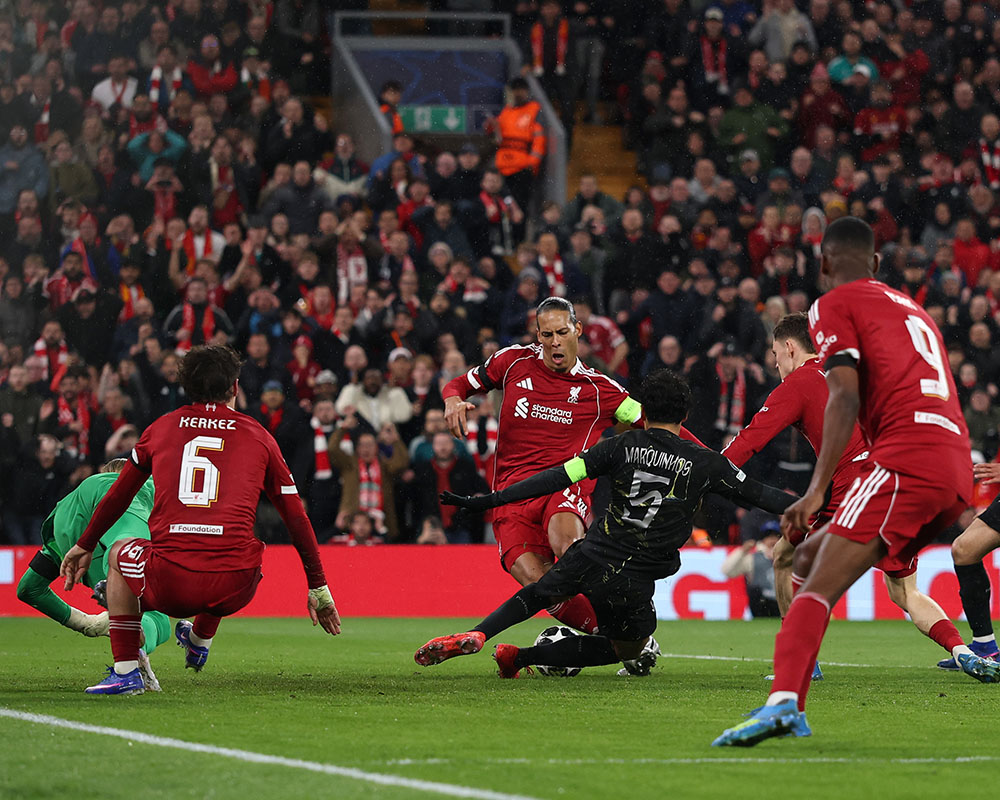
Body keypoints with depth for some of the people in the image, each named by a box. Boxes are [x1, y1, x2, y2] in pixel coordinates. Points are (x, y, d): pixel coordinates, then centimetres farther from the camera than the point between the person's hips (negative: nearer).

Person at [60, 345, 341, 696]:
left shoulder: (162, 427, 16)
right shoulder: (258, 436, 13)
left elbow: (117, 497, 28)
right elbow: (298, 519, 16)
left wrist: (84, 546, 44)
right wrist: (319, 588, 24)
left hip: (169, 585, -1)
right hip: (232, 592, 1)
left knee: (120, 554, 32)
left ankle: (125, 671, 22)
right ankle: (200, 640, 55)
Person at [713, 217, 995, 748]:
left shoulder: (833, 306, 8)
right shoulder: (913, 308, 30)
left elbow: (845, 398, -6)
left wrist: (817, 490, -13)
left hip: (905, 457, -8)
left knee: (818, 587, -19)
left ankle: (785, 701, -41)